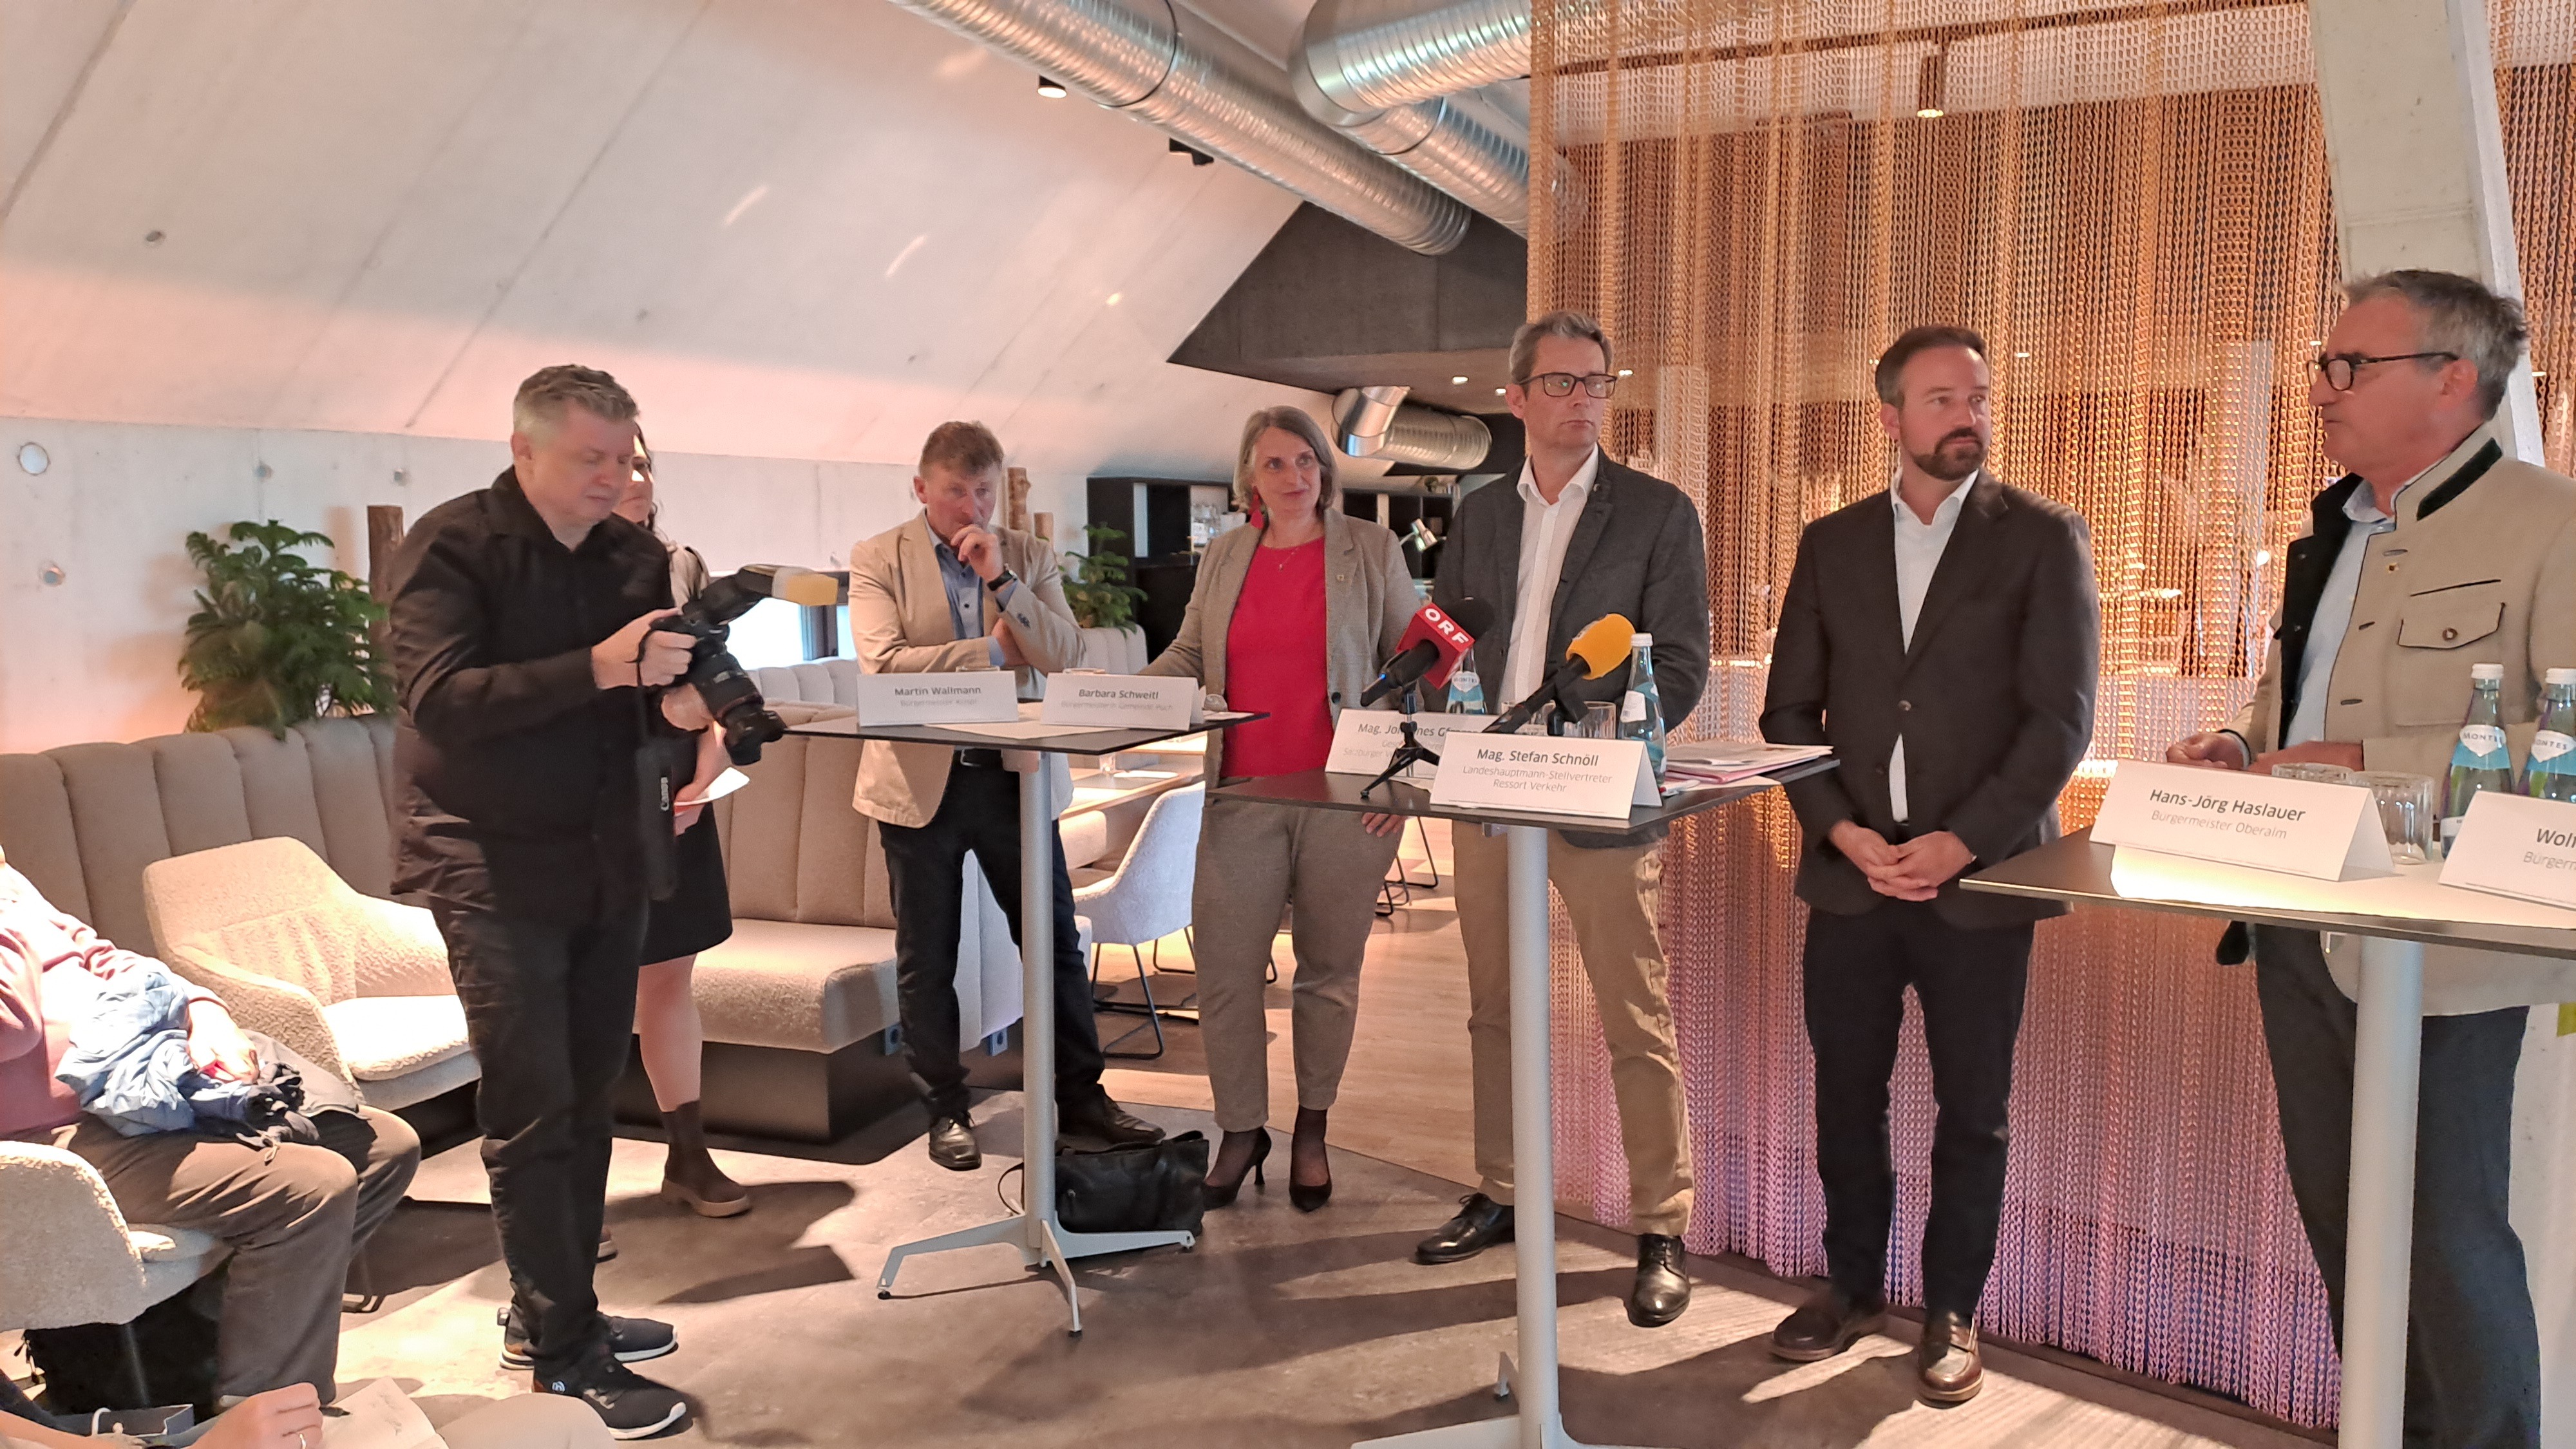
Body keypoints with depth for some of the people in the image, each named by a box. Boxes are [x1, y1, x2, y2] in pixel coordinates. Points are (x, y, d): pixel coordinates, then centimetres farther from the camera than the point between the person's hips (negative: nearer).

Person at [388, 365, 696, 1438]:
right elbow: (439, 698, -21)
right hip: (495, 867, -5)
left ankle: (549, 1309, 26)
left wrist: (676, 706, -10)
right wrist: (599, 667, -29)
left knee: (587, 1099, 11)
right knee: (533, 1111, -3)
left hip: (606, 859, 6)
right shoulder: (451, 546, -8)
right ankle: (566, 1352, 7)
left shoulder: (634, 556, 8)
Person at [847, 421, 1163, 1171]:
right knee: (926, 961, 8)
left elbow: (1063, 654, -7)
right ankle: (946, 1111, 23)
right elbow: (885, 663, -16)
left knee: (1057, 943, 7)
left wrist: (1002, 579, -17)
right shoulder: (878, 559, -2)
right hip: (922, 780, -2)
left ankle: (1080, 1094, 21)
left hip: (1013, 772, 2)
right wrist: (994, 649, -11)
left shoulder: (1029, 556, 6)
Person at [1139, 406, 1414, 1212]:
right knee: (1225, 971, -1)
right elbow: (1186, 655, 16)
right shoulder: (1223, 558, 12)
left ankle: (1312, 1130, 24)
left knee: (1328, 969, 8)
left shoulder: (1372, 551, 4)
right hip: (1241, 797, 2)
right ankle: (1240, 1131, 16)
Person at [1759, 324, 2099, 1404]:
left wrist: (1961, 844, -14)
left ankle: (1951, 1312, 24)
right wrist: (1845, 831, -7)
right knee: (1846, 1094, 11)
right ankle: (1854, 1285, 29)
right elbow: (1789, 710, 7)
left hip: (1980, 879, -2)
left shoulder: (2043, 538, 0)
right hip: (1851, 873, 3)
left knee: (1972, 1110, 8)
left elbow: (2062, 718, -6)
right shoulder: (1832, 544, 8)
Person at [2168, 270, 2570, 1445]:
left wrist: (2371, 764, -24)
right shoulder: (2332, 533, 14)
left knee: (2448, 1234, 2)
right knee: (2341, 1216, 17)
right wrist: (2240, 749, 5)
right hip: (2300, 936, 8)